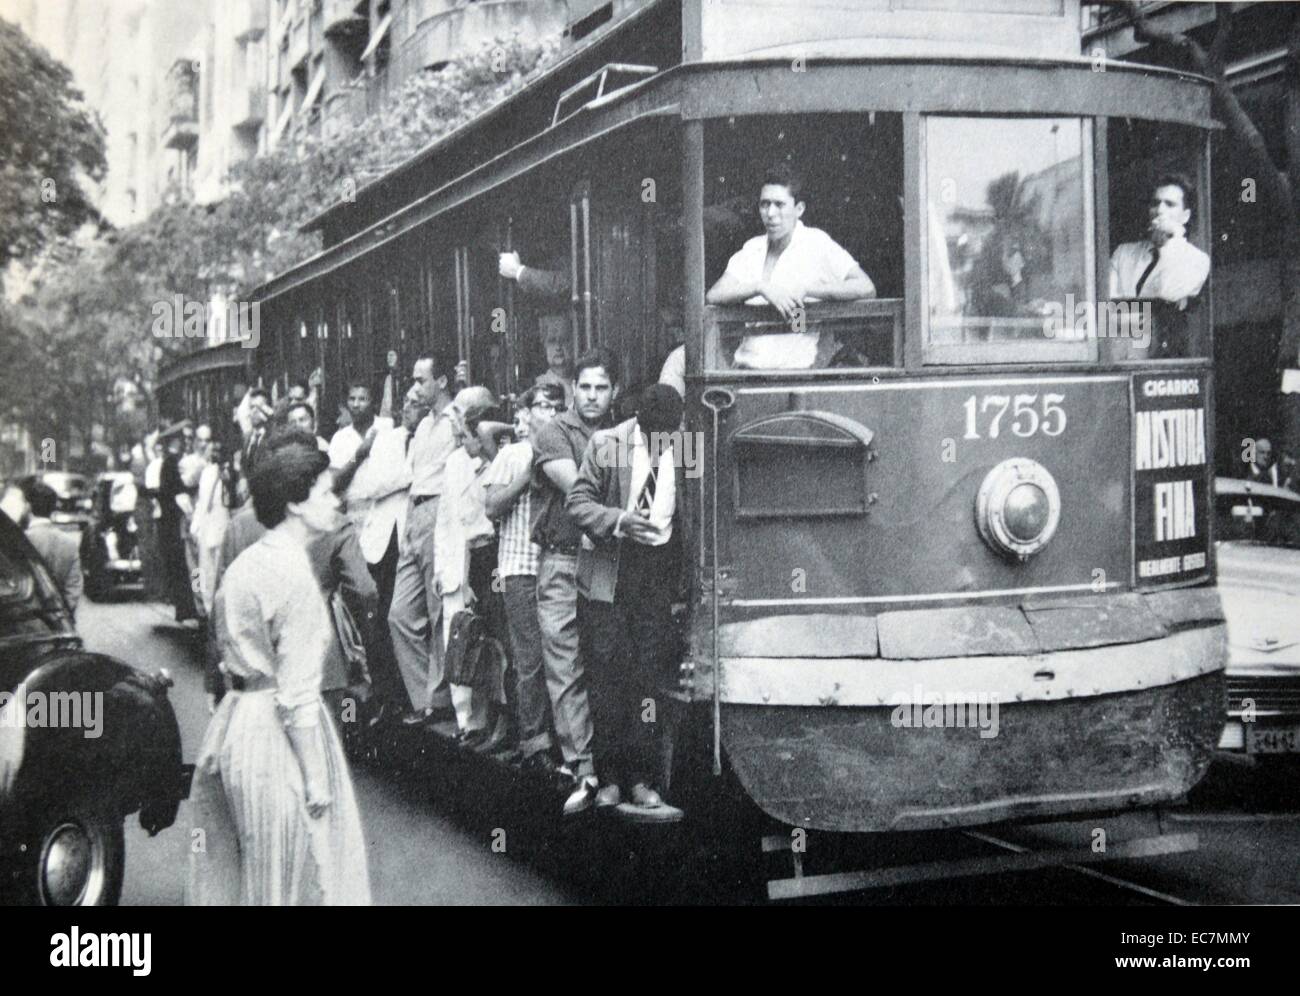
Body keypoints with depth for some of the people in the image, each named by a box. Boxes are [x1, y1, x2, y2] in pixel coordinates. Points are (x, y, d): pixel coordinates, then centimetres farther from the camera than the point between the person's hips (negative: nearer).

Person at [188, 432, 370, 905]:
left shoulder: (244, 563, 9)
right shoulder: (295, 577, -18)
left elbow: (233, 656, 13)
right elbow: (297, 695, -19)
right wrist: (317, 778, -15)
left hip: (233, 719, 9)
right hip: (276, 734, -9)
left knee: (229, 873, 18)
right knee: (286, 879, 4)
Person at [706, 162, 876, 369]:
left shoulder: (815, 242, 2)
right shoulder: (752, 248, 16)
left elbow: (867, 289, -6)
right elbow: (712, 296, 3)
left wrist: (806, 289, -12)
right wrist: (761, 288, -13)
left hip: (793, 368, -5)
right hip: (745, 365, 5)